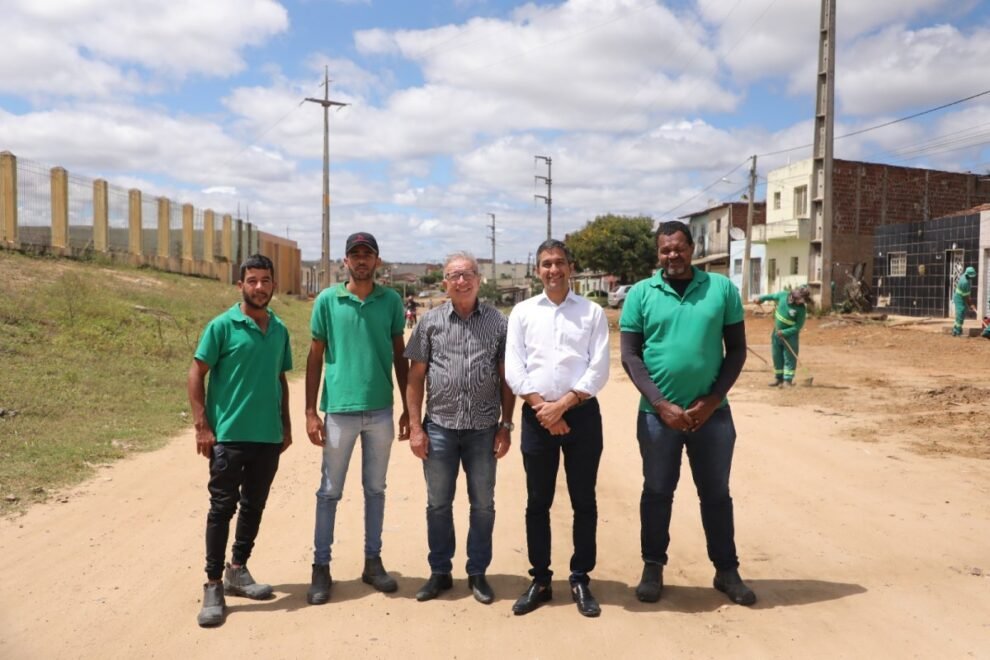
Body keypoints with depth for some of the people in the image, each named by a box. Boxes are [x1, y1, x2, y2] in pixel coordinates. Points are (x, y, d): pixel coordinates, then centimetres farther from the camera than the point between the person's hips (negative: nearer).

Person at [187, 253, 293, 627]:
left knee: (254, 506, 14)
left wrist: (286, 426, 13)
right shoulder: (222, 325, -7)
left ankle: (238, 571, 30)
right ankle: (213, 585, 12)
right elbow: (196, 375, -6)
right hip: (229, 435, -5)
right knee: (222, 508, 1)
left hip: (269, 436, 5)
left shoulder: (280, 330, 8)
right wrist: (202, 426, -12)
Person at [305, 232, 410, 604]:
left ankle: (373, 562, 25)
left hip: (381, 411, 2)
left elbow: (400, 356, 8)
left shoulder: (391, 301, 3)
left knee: (375, 490, 12)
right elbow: (315, 357, 1)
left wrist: (408, 408, 7)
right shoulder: (327, 300, -1)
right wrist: (310, 411, -3)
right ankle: (321, 567, 19)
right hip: (339, 410, -2)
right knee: (329, 492, 6)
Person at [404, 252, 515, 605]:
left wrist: (506, 426, 0)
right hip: (439, 426, 0)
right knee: (438, 504, 11)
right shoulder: (431, 321, 2)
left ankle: (477, 573, 26)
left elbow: (506, 378, 4)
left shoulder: (497, 322, 2)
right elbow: (415, 378, 3)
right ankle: (440, 572, 27)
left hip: (483, 429, 0)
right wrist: (415, 426, -2)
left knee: (483, 504, 10)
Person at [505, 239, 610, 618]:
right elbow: (513, 369, 0)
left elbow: (599, 369, -4)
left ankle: (580, 580, 21)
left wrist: (562, 404, -12)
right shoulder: (523, 312, 6)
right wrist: (543, 408, -10)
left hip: (582, 414, -1)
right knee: (537, 502, 8)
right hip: (537, 416, 1)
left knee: (584, 501, 7)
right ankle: (540, 580, 21)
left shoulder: (592, 312, 3)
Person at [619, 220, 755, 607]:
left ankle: (726, 571, 28)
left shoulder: (722, 288, 0)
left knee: (716, 493, 13)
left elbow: (737, 349, 1)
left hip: (712, 412, 1)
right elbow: (629, 356, -4)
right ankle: (653, 567, 26)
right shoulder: (640, 294, -2)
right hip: (658, 413, -1)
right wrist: (661, 404, -13)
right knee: (657, 492, 11)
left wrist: (713, 400, -8)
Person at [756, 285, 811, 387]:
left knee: (790, 358, -3)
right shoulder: (783, 295, -12)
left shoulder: (802, 308, -22)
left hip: (790, 334, -5)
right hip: (777, 332, 5)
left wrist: (784, 333, -25)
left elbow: (798, 327, -20)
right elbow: (772, 296, 11)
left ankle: (788, 380, 2)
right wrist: (761, 298, 4)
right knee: (777, 357, 12)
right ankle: (778, 378, 24)